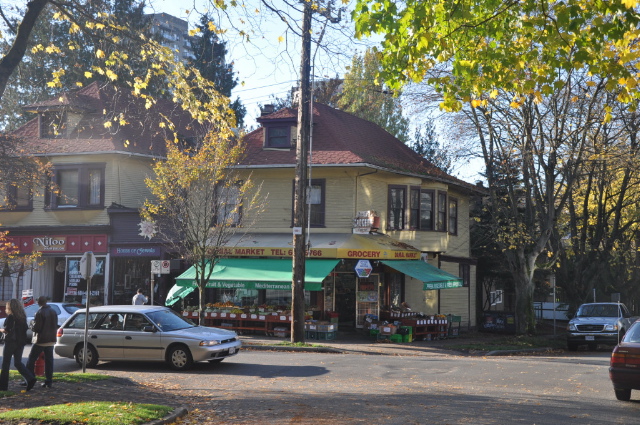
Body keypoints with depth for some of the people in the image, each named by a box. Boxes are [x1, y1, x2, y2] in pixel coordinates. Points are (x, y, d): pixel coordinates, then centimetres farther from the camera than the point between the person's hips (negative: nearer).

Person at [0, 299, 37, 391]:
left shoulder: (10, 317, -12)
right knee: (18, 363, 10)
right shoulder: (22, 317, 9)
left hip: (11, 341, -7)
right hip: (21, 342, 7)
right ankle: (30, 378, -10)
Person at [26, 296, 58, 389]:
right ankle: (49, 381, 7)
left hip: (41, 340, -6)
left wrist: (32, 327, 3)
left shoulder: (40, 313, -16)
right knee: (49, 360, 8)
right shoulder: (54, 312, 7)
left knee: (32, 359, 4)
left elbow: (37, 327, -17)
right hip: (51, 340, 6)